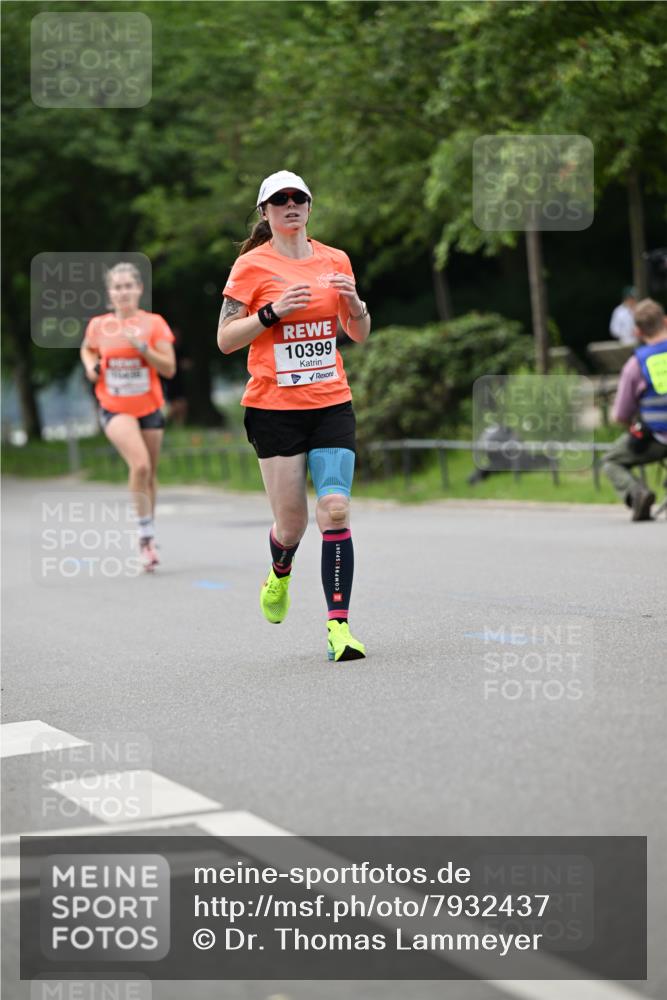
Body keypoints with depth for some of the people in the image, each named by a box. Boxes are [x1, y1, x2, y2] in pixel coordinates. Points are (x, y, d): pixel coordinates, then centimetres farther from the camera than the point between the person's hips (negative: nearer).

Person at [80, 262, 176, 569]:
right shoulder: (98, 325, -1)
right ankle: (146, 535, -15)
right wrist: (90, 366, 0)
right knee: (140, 465, -24)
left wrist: (142, 348, -21)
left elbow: (169, 369, -8)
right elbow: (87, 349, 21)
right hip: (115, 409, -2)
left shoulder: (153, 323, -4)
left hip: (149, 408, 2)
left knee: (150, 473, 11)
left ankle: (148, 538, 30)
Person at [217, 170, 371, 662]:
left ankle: (339, 625, -12)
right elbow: (226, 340, -4)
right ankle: (281, 573, 37)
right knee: (291, 523, 0)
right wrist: (273, 311, -17)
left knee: (335, 508, -14)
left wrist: (354, 302, -3)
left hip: (332, 403, 2)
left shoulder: (335, 261, 10)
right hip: (274, 408, -2)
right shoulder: (251, 266, -1)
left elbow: (360, 334, 18)